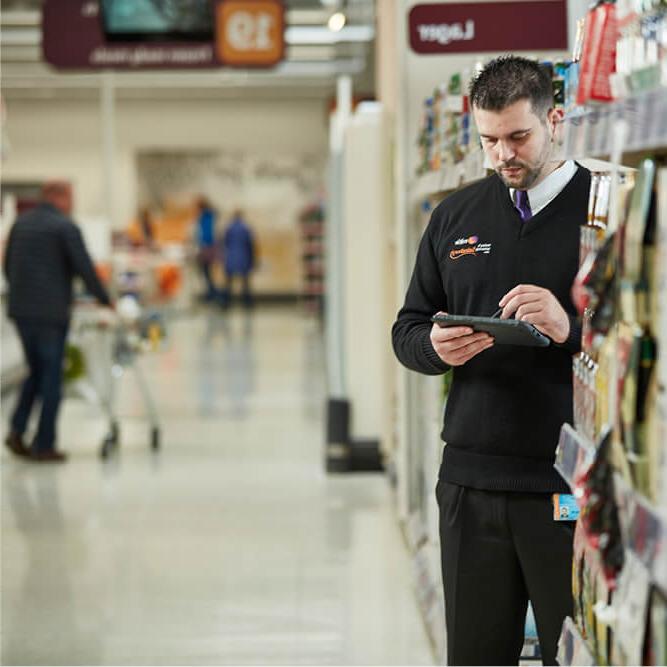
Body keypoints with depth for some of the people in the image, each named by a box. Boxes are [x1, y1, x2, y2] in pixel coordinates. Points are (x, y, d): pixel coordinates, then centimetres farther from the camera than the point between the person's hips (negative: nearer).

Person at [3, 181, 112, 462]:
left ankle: (17, 430, 4)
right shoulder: (66, 227, -8)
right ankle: (43, 445, 3)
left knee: (36, 371, 18)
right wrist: (104, 299, 0)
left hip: (20, 310, 6)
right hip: (51, 312, -6)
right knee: (51, 376, 2)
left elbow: (8, 267, 16)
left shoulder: (20, 223, 12)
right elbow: (85, 268, -12)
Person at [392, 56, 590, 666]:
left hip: (574, 486, -4)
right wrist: (435, 346, -6)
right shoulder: (456, 216, 13)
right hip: (472, 483, 4)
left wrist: (571, 330, -23)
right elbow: (407, 329, 17)